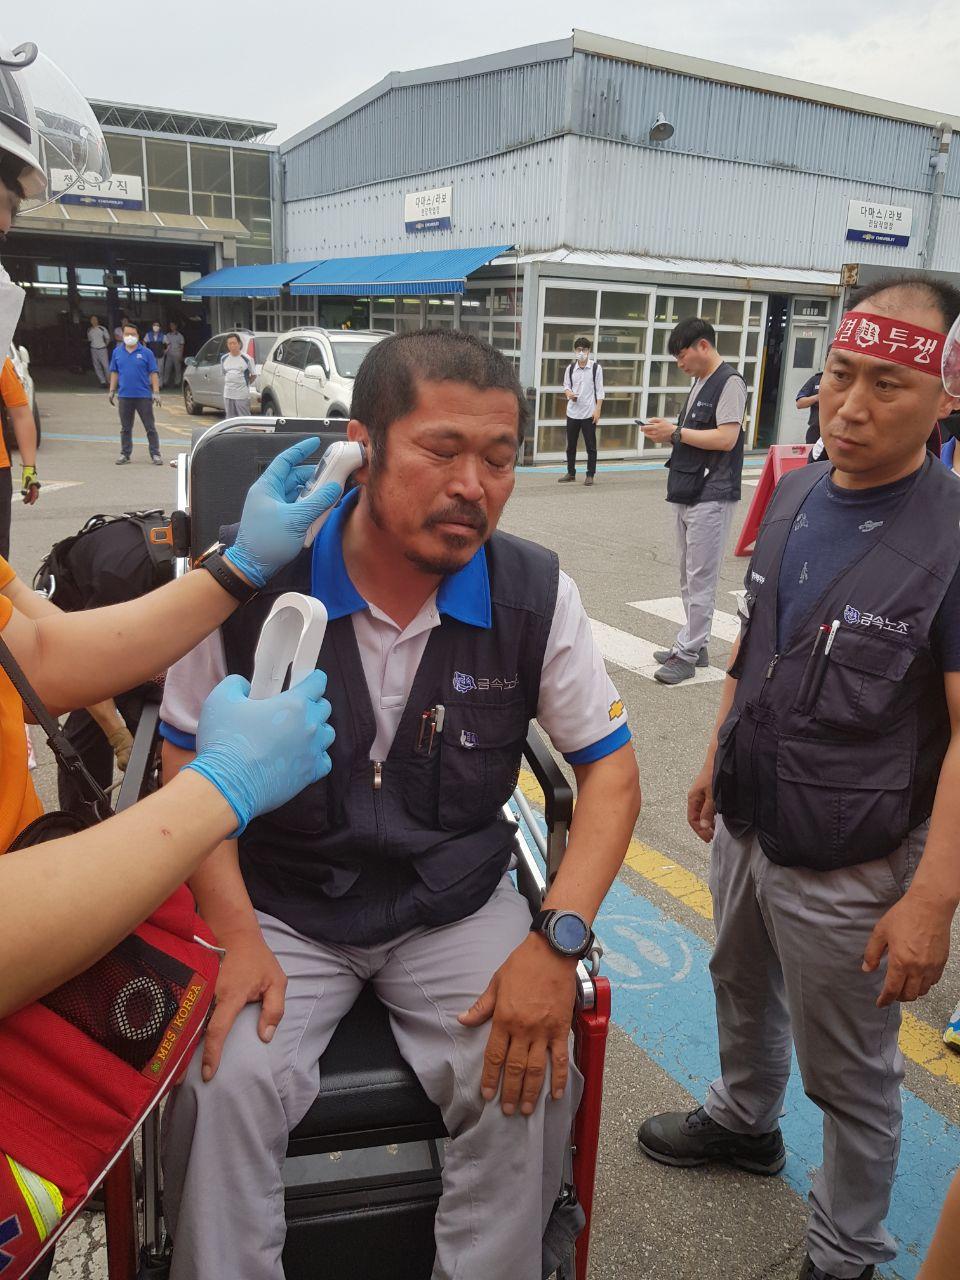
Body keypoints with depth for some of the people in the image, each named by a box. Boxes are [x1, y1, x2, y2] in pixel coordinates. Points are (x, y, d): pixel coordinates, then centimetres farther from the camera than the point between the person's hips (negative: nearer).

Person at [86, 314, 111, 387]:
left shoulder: (102, 329, -3)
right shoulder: (89, 330, 8)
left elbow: (108, 338, 5)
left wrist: (105, 345, 2)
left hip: (102, 349, -4)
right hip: (93, 349, 4)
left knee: (106, 365, -10)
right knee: (97, 366, 2)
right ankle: (102, 381, 7)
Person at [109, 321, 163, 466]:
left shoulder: (146, 353, -1)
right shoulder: (117, 352, 8)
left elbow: (153, 373, -2)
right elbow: (114, 372, 13)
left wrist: (156, 392, -9)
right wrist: (112, 391, 8)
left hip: (143, 396, -3)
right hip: (125, 396, 3)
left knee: (150, 427, 1)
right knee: (125, 428, 10)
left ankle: (155, 454, 6)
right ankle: (125, 454, 19)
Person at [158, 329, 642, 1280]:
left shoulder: (537, 594, -10)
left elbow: (610, 771, -4)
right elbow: (192, 767, -3)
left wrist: (557, 941, -16)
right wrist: (235, 935, -14)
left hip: (456, 905, 1)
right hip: (280, 904, 0)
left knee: (531, 1082, -16)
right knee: (222, 1083, -21)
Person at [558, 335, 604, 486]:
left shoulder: (596, 368, -4)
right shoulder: (570, 368, 5)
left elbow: (600, 391, -4)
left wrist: (597, 410, -10)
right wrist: (568, 393, -11)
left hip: (589, 413, -3)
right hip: (572, 412, 3)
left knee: (591, 446, 2)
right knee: (571, 445, 10)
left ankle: (590, 475, 9)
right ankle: (571, 473, 20)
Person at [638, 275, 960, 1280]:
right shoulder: (793, 494, 0)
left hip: (847, 868, -6)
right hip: (745, 824, 7)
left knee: (849, 1074, 14)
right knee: (743, 991, 28)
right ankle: (744, 1122, 56)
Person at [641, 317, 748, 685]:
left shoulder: (729, 382, -10)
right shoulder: (700, 382, 17)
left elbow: (726, 438, -19)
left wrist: (675, 432, -13)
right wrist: (669, 433, 3)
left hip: (711, 496, -9)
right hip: (688, 493, 9)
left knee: (700, 579, -5)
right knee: (688, 577, 13)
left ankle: (686, 654, 0)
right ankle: (693, 645, 22)